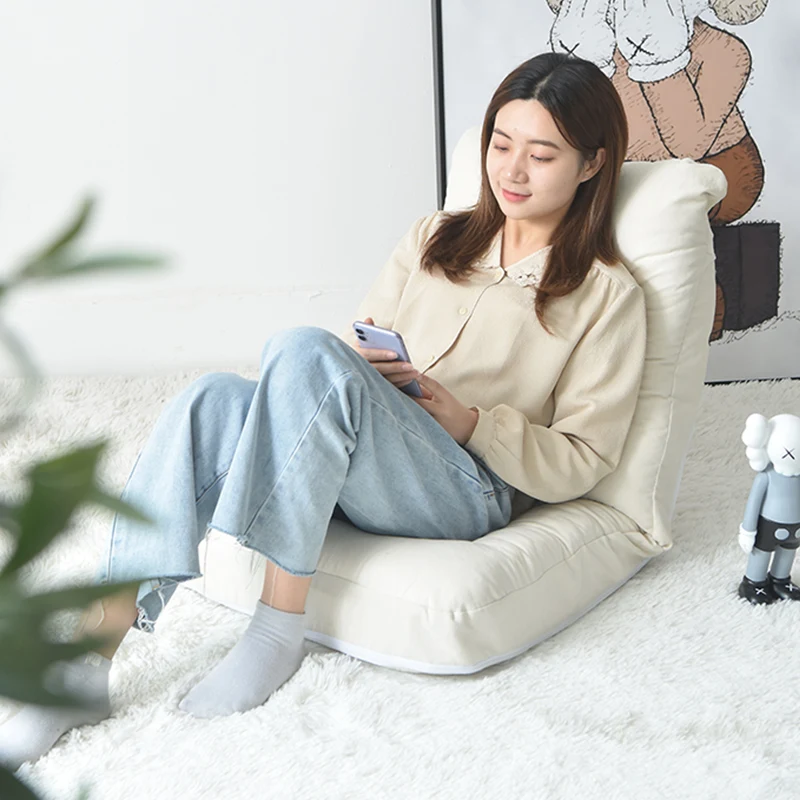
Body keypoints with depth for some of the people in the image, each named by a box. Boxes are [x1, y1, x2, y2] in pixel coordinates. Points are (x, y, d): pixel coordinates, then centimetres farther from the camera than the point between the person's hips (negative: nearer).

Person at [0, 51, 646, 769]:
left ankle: (279, 629, -26)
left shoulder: (607, 295, 8)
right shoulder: (434, 239, 23)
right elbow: (360, 340, 23)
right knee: (215, 399, -27)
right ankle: (87, 661, -27)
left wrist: (468, 420, -13)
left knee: (305, 351, -31)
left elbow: (581, 463, 2)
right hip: (353, 473, 5)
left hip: (469, 494, -5)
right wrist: (365, 360, -2)